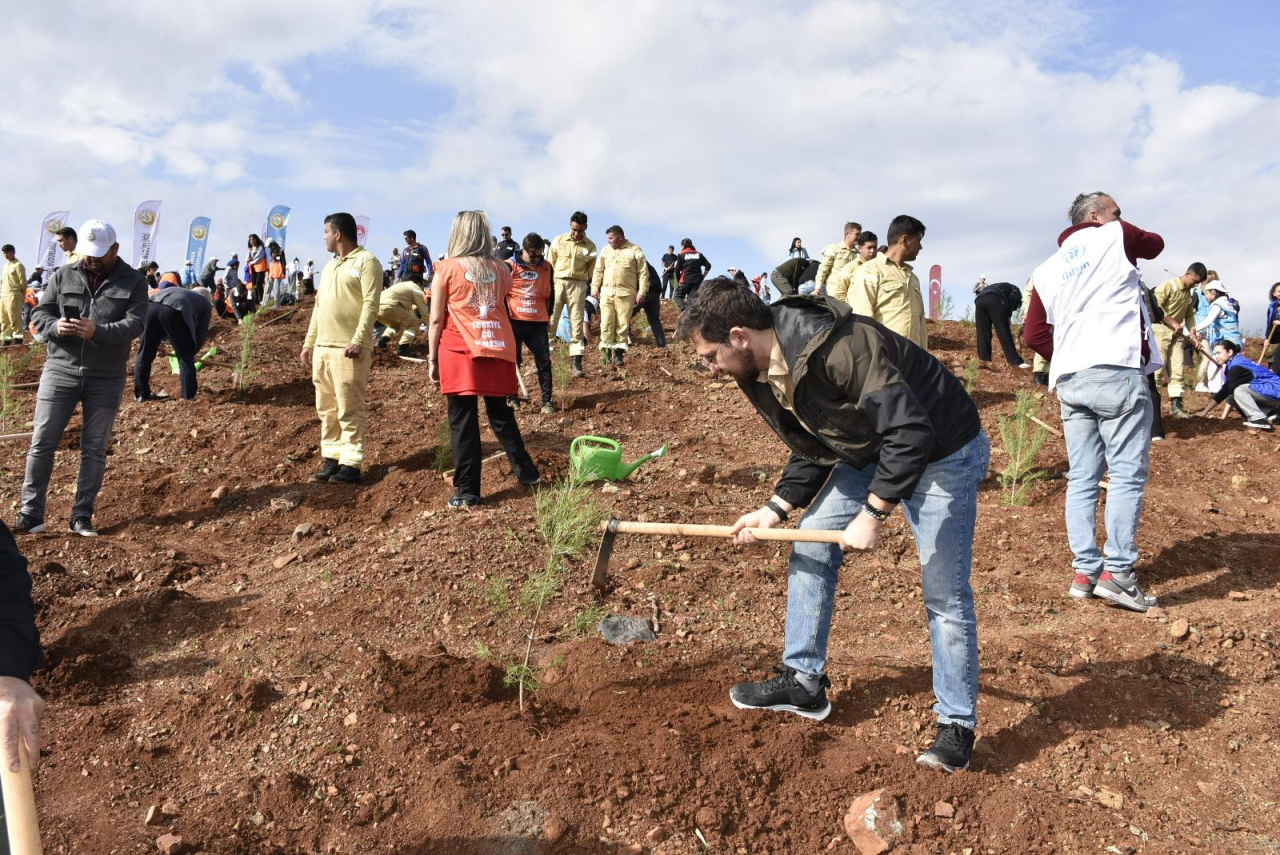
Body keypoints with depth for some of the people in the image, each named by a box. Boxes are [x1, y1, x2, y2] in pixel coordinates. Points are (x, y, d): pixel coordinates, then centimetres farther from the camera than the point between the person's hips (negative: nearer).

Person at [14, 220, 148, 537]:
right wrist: (55, 326, -17)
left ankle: (82, 517, 13)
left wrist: (97, 332, -27)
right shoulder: (63, 275, 6)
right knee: (42, 442, 0)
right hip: (60, 370, 1)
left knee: (95, 449, 4)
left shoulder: (133, 282, 1)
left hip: (106, 378, -1)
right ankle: (31, 513, 8)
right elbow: (38, 313, 6)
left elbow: (135, 324, -10)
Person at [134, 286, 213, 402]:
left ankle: (141, 394, 23)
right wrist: (191, 351, 36)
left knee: (145, 353, 15)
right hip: (174, 310, -5)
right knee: (185, 356, 8)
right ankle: (189, 396, 7)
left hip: (151, 305, 5)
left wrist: (155, 342, 42)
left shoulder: (178, 292, 43)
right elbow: (201, 334, 21)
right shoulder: (206, 304, 28)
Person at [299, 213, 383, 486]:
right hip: (322, 347, 9)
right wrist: (309, 343, 18)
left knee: (349, 410, -7)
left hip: (349, 348, -9)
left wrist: (358, 340, -23)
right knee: (326, 409, 9)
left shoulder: (365, 262, -4)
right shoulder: (329, 266, 23)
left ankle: (351, 465, -4)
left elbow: (371, 304, -14)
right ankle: (331, 459, 16)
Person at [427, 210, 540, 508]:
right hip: (498, 350, 4)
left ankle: (467, 491, 5)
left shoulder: (447, 269, -1)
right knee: (502, 415, 18)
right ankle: (526, 471, 25)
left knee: (463, 422, 2)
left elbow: (436, 320, -1)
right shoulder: (500, 269, 9)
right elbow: (503, 310, 14)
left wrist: (432, 359, 4)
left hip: (460, 352, -4)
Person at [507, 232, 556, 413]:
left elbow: (550, 293, 15)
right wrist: (505, 317, -8)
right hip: (514, 322, -2)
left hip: (538, 323, 2)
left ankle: (547, 401, 3)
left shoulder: (547, 267, 4)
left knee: (544, 361, -2)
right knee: (513, 360, 6)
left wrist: (548, 315, 12)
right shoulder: (509, 266, -5)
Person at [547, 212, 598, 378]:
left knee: (577, 323, 0)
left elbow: (590, 271, 10)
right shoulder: (559, 240, 4)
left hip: (578, 285, 0)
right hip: (557, 282, 0)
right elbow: (549, 264, 7)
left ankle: (577, 363, 0)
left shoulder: (590, 246, 4)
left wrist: (580, 283, 2)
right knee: (550, 319, -2)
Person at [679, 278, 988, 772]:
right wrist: (775, 511, -4)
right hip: (870, 451, 9)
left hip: (940, 453, -8)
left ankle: (957, 725, 12)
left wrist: (872, 513, -28)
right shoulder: (764, 373, -5)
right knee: (810, 546, 4)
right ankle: (804, 681, 16)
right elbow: (813, 451, 6)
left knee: (945, 595, -5)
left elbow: (910, 432, -32)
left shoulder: (841, 348, -34)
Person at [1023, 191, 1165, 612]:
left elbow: (1034, 334, 12)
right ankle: (1117, 572, -6)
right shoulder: (1115, 237, 4)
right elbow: (1156, 244, 24)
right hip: (1117, 372, -6)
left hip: (1069, 381, 6)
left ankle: (1084, 571, 10)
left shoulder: (1048, 269, 18)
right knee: (1127, 474, -3)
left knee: (1082, 478, 8)